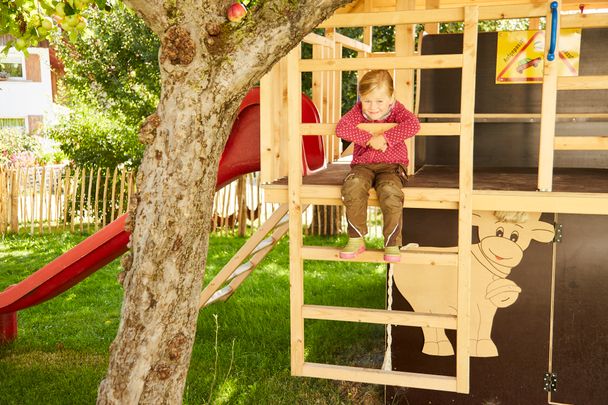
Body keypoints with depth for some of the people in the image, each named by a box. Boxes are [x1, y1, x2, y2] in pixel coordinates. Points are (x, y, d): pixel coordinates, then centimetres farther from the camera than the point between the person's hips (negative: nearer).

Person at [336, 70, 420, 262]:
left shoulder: (396, 110, -1)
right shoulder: (358, 111, 3)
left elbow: (413, 125, -22)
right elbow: (341, 128, -15)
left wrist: (385, 137, -24)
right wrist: (370, 139, -20)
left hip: (391, 166, -1)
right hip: (363, 165, 2)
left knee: (390, 192, -34)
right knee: (352, 186, -32)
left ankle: (392, 243, -15)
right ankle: (356, 239, -17)